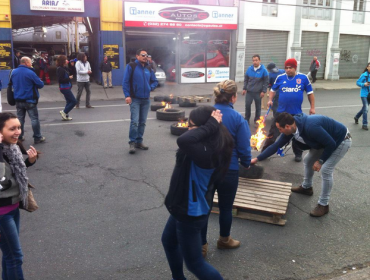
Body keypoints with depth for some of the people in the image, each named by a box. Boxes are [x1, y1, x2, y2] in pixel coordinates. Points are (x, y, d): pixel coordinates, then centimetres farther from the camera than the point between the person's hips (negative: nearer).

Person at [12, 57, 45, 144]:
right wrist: (36, 82, 8)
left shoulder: (13, 72, 3)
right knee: (34, 119, 2)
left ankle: (19, 137, 21)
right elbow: (40, 84, -12)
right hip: (30, 100, -6)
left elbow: (12, 84, 17)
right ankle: (37, 138, 5)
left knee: (20, 119, 14)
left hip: (18, 100, 6)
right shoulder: (30, 73, -17)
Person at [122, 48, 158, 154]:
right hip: (135, 99, -5)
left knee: (142, 122, 9)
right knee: (134, 121, -14)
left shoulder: (148, 68, 11)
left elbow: (155, 81, 19)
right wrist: (127, 95, -15)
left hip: (146, 99, 6)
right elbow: (125, 82, -8)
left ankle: (139, 141, 19)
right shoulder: (131, 66, -5)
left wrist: (150, 88, -1)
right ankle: (132, 142, -4)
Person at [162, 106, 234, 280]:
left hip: (191, 213, -10)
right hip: (184, 207, 10)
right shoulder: (206, 146, -4)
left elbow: (183, 141, -50)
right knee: (168, 241, 32)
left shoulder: (208, 153, -34)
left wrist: (211, 125, -38)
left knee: (194, 262, 9)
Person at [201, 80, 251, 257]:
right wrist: (246, 163, 11)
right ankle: (224, 240, 39)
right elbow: (244, 147, -10)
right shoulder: (237, 118, -12)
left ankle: (201, 245, 23)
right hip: (228, 170, -2)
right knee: (226, 207, 18)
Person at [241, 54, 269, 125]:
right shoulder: (249, 69, 3)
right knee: (247, 105, 2)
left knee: (258, 106, 8)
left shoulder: (263, 70, -7)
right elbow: (246, 79, 11)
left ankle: (257, 121, 20)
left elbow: (266, 82, -4)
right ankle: (246, 119, 16)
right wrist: (244, 88, 4)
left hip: (258, 92, -2)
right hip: (249, 91, 3)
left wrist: (263, 91, -10)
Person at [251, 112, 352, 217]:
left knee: (325, 170, -15)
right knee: (308, 160, 14)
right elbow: (276, 145, -5)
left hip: (341, 141, -8)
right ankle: (306, 187, 37)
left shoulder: (311, 127, -40)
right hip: (325, 141, 8)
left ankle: (323, 205, -1)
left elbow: (331, 144, -30)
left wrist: (320, 160, -18)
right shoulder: (291, 129, -14)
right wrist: (257, 159, -5)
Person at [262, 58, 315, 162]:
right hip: (281, 112, 0)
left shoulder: (303, 78, -3)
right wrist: (270, 100, -3)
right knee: (273, 133, 4)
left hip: (297, 113, 0)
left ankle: (298, 154, 32)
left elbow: (310, 92, 5)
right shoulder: (280, 78, -1)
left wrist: (312, 107, 4)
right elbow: (273, 90, 14)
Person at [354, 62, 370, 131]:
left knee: (364, 108, 19)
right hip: (364, 94, -6)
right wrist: (364, 84, -23)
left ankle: (356, 117, 44)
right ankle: (364, 124, -7)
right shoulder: (364, 75, -11)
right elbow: (358, 82, -7)